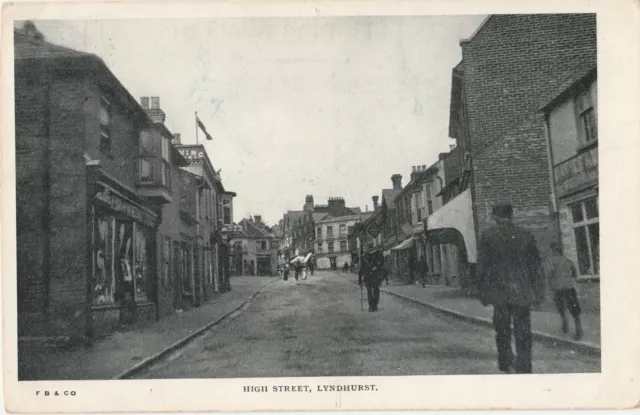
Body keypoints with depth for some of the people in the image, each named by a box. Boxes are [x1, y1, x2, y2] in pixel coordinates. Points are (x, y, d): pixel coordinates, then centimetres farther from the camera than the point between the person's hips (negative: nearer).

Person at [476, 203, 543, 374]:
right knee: (523, 331, 6)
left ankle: (507, 363, 9)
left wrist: (482, 291, 4)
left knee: (502, 330, 14)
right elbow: (535, 264, 7)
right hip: (522, 291, 1)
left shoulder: (488, 234, -2)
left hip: (499, 289, -1)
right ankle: (523, 368, 4)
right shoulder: (525, 234, 4)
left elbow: (482, 264, -3)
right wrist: (537, 292, 12)